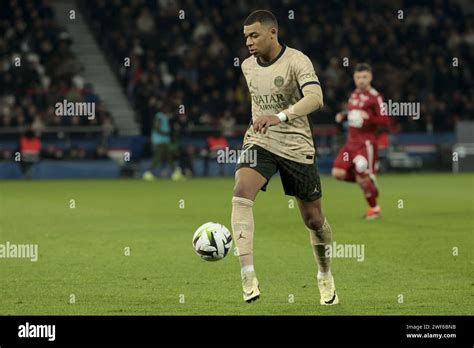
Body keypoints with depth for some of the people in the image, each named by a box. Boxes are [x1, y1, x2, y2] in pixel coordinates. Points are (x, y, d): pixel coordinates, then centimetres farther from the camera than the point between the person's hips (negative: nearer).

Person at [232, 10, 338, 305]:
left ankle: (325, 275, 36)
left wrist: (279, 117, -45)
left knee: (313, 219, 7)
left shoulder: (297, 61, -14)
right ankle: (248, 277, -31)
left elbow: (315, 98, -32)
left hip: (297, 147, -3)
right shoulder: (248, 66, 6)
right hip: (259, 143, 3)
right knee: (241, 194, -26)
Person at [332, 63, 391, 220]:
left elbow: (386, 122, -12)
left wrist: (369, 117, -27)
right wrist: (343, 115, 9)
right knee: (338, 172, -5)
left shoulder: (374, 97, -10)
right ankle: (370, 183, 15)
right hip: (351, 142, 7)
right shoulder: (354, 95, 13)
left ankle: (374, 208, 15)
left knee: (362, 178, -7)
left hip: (366, 142, -7)